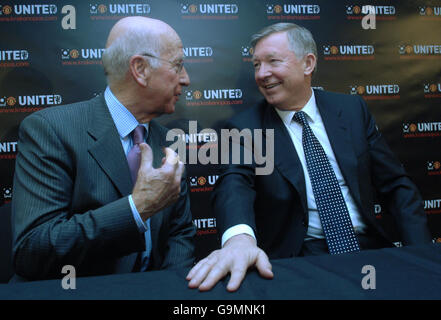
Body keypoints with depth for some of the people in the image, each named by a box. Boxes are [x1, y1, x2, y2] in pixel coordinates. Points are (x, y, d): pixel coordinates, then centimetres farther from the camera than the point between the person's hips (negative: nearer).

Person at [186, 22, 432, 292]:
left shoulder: (352, 109, 11)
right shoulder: (245, 128, 5)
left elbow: (396, 185, 13)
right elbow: (234, 184, -14)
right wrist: (239, 237, -37)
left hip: (369, 247, 3)